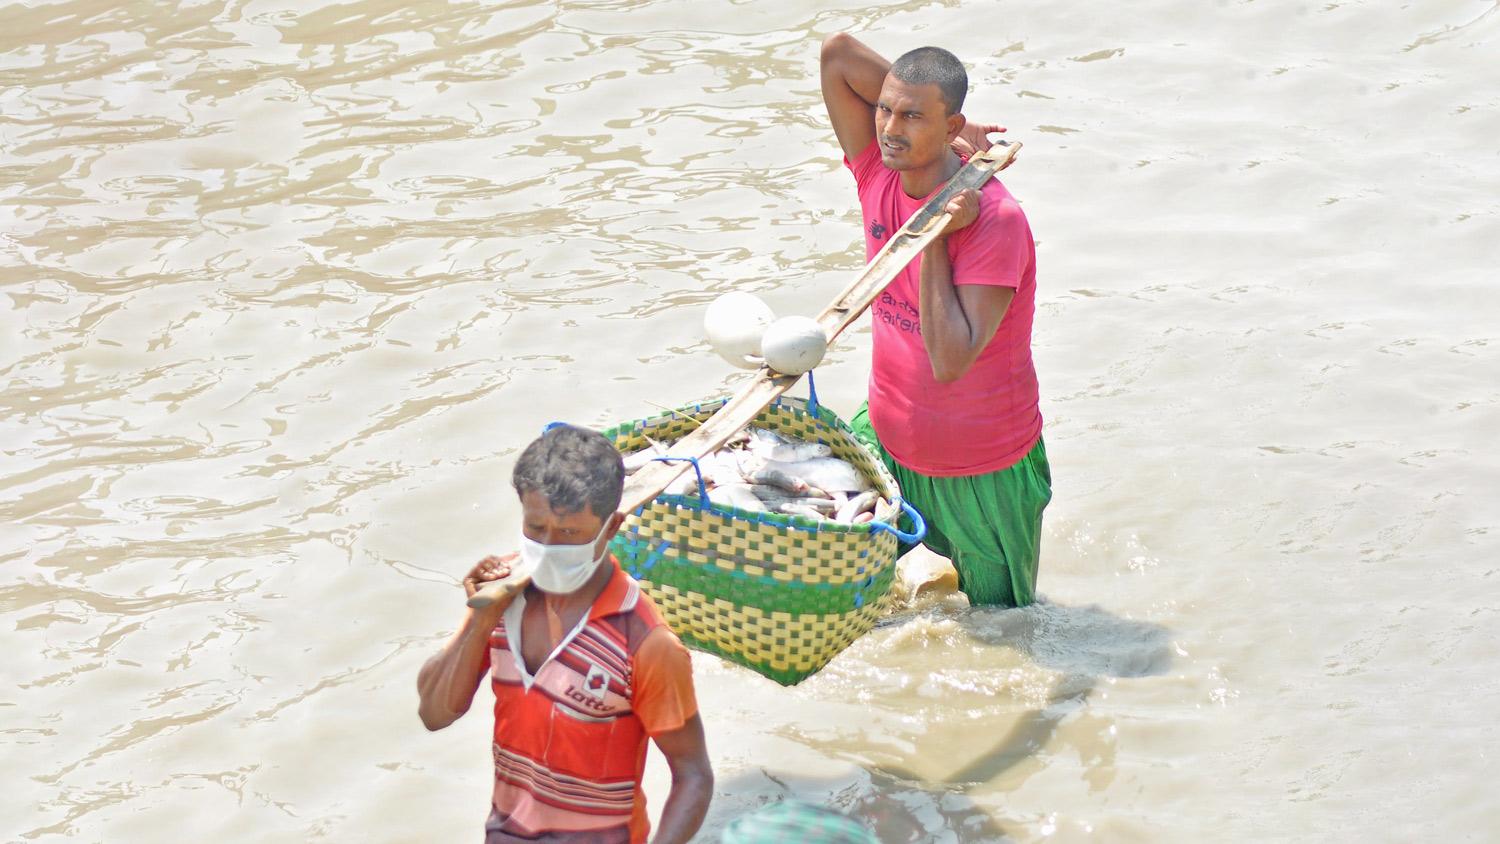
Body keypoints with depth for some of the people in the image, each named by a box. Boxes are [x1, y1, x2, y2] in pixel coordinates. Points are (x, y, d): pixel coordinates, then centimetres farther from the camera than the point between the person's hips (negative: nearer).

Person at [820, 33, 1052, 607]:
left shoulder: (995, 219, -27)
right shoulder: (879, 175, -10)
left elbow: (951, 360, -33)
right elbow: (838, 52, -12)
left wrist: (934, 238, -32)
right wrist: (931, 133, -13)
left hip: (982, 473, -5)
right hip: (888, 442, 5)